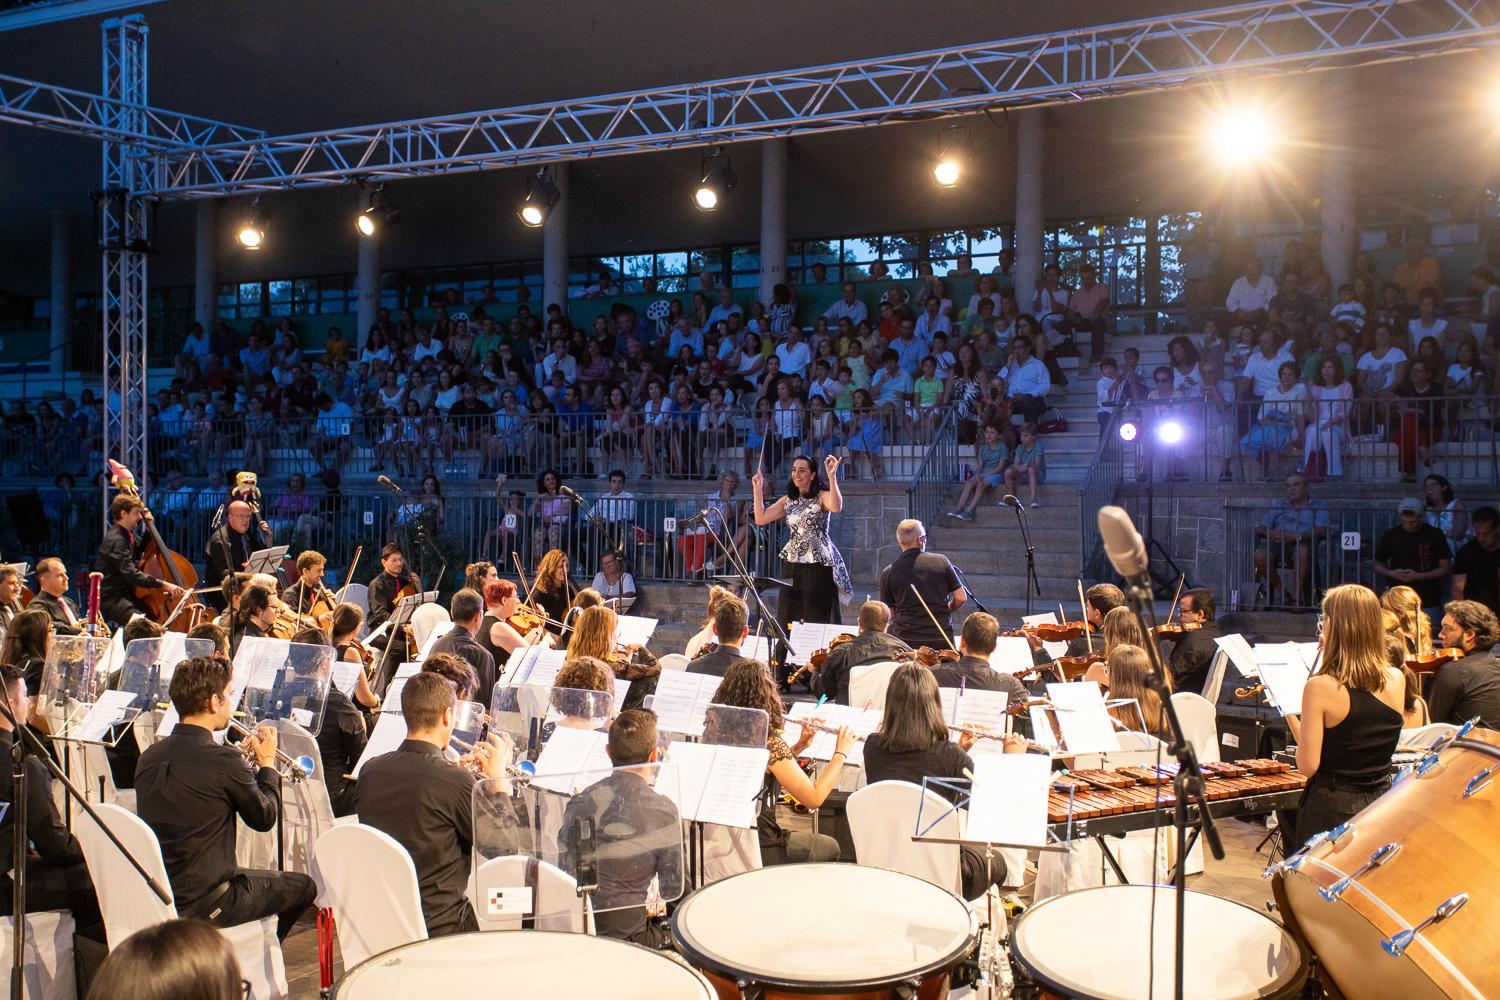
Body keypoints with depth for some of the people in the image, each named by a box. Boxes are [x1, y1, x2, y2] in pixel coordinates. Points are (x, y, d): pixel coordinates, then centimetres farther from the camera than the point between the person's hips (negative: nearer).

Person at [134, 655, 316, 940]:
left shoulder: (149, 756, 0)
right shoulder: (224, 760, -21)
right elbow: (264, 818, -7)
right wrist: (267, 762, 6)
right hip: (202, 904, -7)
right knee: (302, 887, 13)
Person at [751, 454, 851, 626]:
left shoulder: (822, 496, -4)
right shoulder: (788, 501, 13)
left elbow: (836, 507, -27)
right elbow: (761, 518, 7)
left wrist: (832, 476, -31)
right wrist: (757, 488, 8)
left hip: (818, 566, -5)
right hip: (792, 565, 6)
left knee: (817, 619, -3)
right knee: (788, 620, 5)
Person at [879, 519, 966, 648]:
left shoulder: (888, 573, 0)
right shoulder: (941, 561, -1)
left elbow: (889, 615, 3)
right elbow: (961, 598, 2)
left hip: (905, 639, 0)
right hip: (941, 639, 0)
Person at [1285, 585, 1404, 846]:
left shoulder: (1321, 687, -18)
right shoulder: (1397, 680, -3)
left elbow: (1307, 766, -17)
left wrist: (1291, 716, -1)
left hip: (1332, 807, -5)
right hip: (1382, 802, 5)